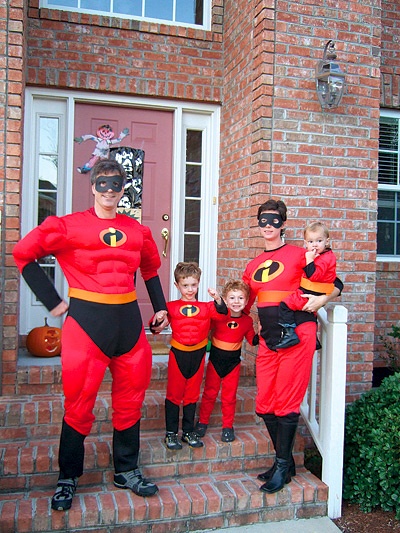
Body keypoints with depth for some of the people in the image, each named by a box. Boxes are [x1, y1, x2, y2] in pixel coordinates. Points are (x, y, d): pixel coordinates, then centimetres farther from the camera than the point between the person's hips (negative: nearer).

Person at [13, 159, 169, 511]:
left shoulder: (138, 231, 10)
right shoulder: (68, 226, -3)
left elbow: (150, 268, 25)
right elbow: (24, 254, -2)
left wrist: (160, 307, 18)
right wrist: (53, 301, -4)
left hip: (128, 321, 5)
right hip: (86, 320, -4)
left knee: (130, 399, 12)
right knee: (79, 402, 3)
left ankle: (127, 471, 29)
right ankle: (68, 479, 22)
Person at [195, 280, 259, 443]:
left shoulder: (247, 321, -4)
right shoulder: (218, 315, -12)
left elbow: (252, 340, 4)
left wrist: (260, 334, -12)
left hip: (233, 361, 1)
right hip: (215, 359, -1)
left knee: (229, 396, 9)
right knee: (209, 393, 11)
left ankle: (228, 426, 25)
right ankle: (202, 422, 29)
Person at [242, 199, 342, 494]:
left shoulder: (298, 254, 1)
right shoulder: (253, 266, 15)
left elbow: (336, 284, 4)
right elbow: (243, 304, 24)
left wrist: (321, 299, -12)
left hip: (297, 335, -5)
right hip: (268, 340, 6)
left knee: (286, 404, -3)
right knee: (265, 406, 6)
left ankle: (283, 466, 14)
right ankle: (285, 461, 25)